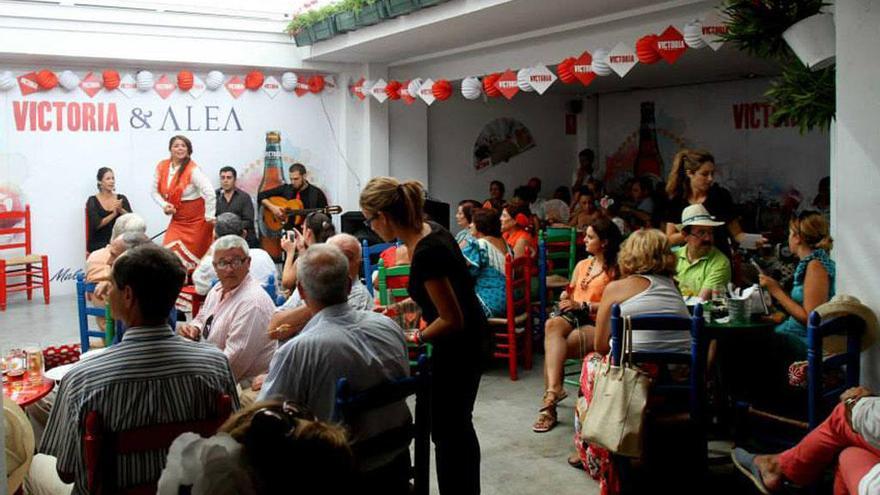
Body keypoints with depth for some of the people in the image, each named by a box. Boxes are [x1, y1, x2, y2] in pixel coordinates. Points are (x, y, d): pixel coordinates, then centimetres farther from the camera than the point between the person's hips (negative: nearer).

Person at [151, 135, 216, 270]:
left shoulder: (193, 170, -16)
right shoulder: (162, 167, 1)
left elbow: (209, 193, -22)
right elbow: (155, 191, 9)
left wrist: (209, 216, -19)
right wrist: (164, 205, -9)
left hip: (196, 219, -5)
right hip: (177, 219, 5)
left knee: (194, 256, 4)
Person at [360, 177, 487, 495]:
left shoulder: (426, 254, -29)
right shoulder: (429, 229, -1)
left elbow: (452, 320, -23)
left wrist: (414, 339, -11)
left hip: (459, 348, -9)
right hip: (471, 341, 9)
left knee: (447, 432, 6)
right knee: (459, 425, 22)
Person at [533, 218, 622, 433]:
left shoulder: (615, 270, 1)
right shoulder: (582, 265, 23)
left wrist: (582, 305, -15)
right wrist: (565, 300, 0)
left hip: (597, 323, -5)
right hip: (573, 316, 5)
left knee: (552, 346, -30)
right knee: (552, 325, -33)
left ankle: (550, 394, -21)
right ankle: (554, 389, -42)